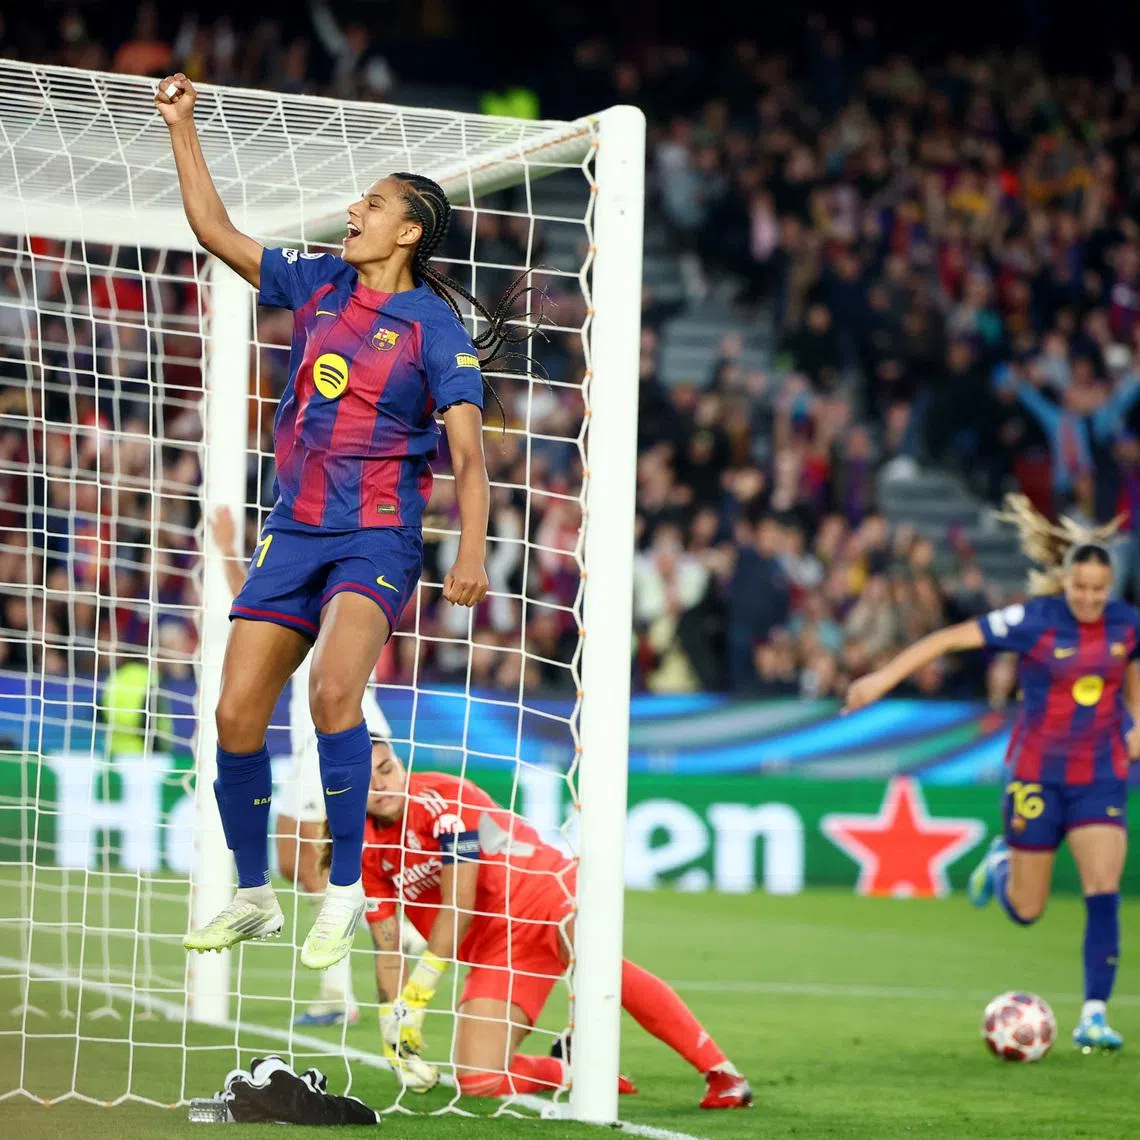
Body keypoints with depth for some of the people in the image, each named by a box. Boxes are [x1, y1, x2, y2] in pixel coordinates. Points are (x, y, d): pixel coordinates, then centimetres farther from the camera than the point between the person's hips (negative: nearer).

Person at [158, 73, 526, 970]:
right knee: (238, 714, -2)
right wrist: (181, 128, 12)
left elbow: (469, 452, -11)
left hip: (378, 538, -6)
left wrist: (472, 552, -23)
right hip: (294, 530, 6)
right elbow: (214, 230, 17)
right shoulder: (318, 285, 10)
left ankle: (346, 892, -18)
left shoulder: (435, 327, -5)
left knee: (333, 688, -29)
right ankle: (254, 896, 14)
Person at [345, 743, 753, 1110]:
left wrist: (416, 996, -14)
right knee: (478, 1081, -15)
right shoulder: (364, 855, 4)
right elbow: (388, 952, 10)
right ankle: (571, 1073, 14)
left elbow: (459, 907, -16)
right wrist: (394, 1037, 2)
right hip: (492, 951, 6)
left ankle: (719, 1071, -37)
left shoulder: (441, 797, -14)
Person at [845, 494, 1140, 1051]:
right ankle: (1001, 862, 43)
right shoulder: (1035, 621, -16)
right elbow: (949, 639, -18)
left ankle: (1094, 1015, -8)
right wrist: (885, 677, -24)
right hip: (1037, 775, -2)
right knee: (1025, 910, 7)